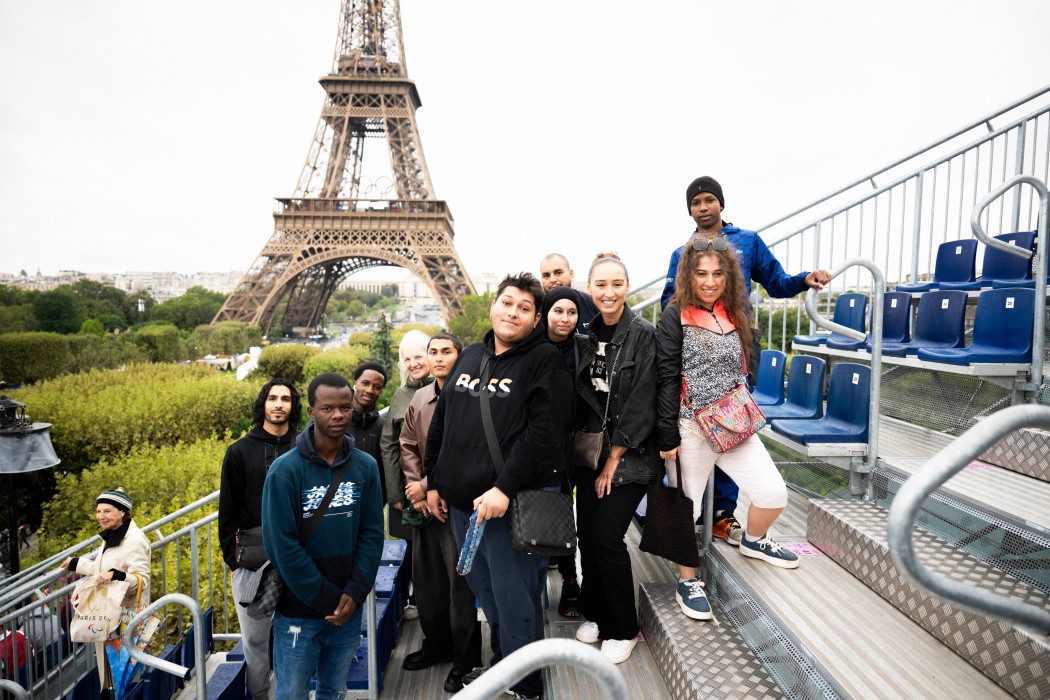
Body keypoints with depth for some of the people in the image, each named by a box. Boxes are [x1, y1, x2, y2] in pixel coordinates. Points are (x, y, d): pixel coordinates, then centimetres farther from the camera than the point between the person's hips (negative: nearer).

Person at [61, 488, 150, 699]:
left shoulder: (135, 540, -20)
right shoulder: (109, 537, 11)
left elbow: (141, 580, -25)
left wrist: (116, 576, -41)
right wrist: (75, 563, 33)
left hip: (127, 616, -9)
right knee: (108, 662, 15)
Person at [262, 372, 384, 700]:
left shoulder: (366, 466, -4)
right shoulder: (286, 469, -13)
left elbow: (372, 534, -2)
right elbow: (281, 544, -15)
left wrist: (355, 592, -12)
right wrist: (326, 599, -14)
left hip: (349, 608, 3)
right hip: (299, 609, -2)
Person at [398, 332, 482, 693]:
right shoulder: (419, 398, 8)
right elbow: (407, 446, 10)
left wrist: (429, 486, -15)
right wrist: (415, 489, -3)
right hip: (424, 504, 6)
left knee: (460, 582, 3)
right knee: (426, 577, 17)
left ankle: (465, 658, 21)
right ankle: (436, 643, 37)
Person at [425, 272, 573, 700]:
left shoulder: (545, 361, -7)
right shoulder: (470, 356, 13)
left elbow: (544, 432, -18)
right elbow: (441, 421, 17)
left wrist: (504, 488, -22)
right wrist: (434, 481, 14)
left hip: (514, 502, -6)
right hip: (460, 502, 6)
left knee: (514, 598, 4)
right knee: (486, 592, 19)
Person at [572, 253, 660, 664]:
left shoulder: (644, 335, -10)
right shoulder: (586, 334, 4)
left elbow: (641, 405, -13)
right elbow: (579, 396, 8)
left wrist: (613, 461, -12)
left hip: (629, 456, -5)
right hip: (589, 451, 5)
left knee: (606, 536, -6)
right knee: (586, 533, 7)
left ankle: (623, 629, 16)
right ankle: (595, 613, 30)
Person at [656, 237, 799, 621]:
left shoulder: (733, 312, 10)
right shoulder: (676, 316, -8)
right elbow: (668, 379, -12)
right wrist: (668, 437, -14)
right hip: (690, 429, -6)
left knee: (774, 494, 5)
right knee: (686, 509, 3)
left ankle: (753, 540, 37)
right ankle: (687, 582, 25)